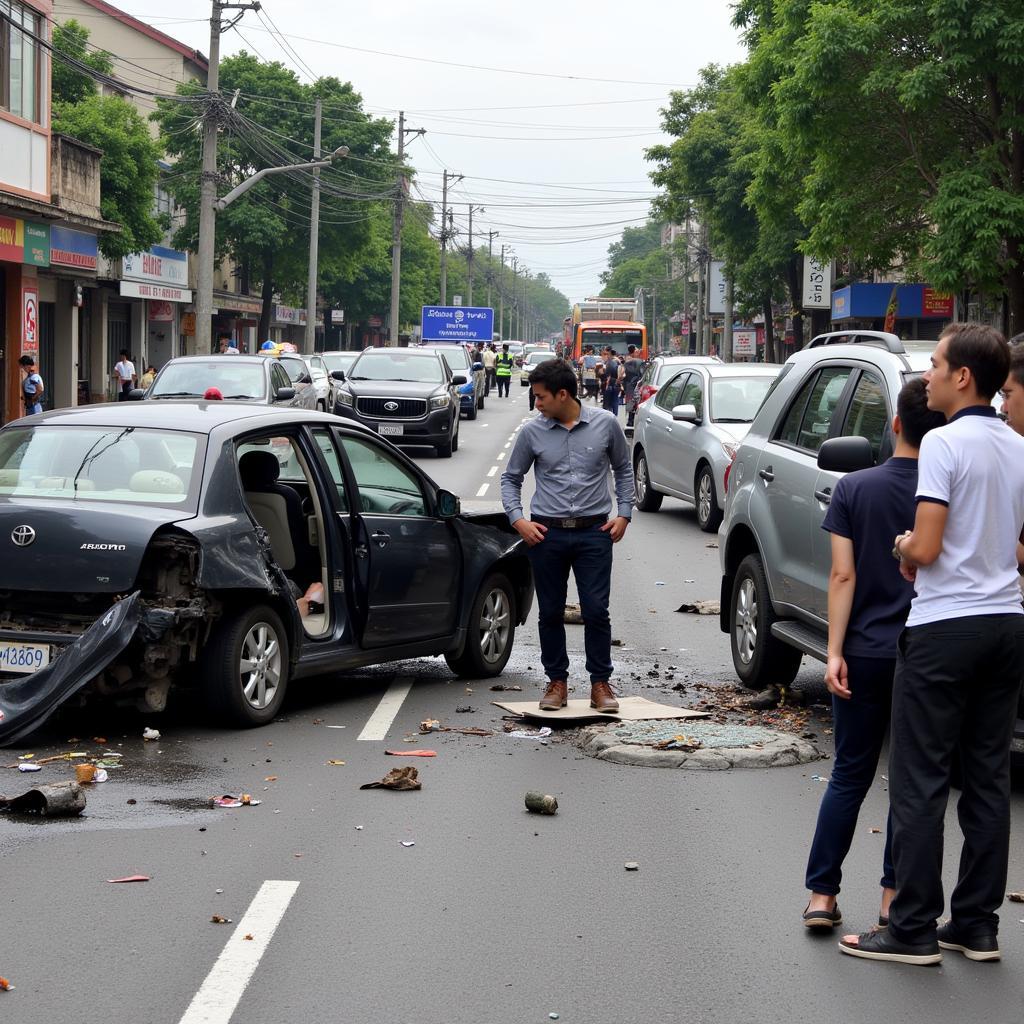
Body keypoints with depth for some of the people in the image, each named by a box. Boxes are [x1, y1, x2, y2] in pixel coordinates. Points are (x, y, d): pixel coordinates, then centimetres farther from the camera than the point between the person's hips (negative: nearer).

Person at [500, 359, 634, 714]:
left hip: (594, 532, -1)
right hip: (547, 533, 1)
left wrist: (624, 513, 4)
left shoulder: (605, 425, -1)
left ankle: (600, 684, 7)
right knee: (551, 612, 6)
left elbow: (623, 469, 13)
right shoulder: (532, 432, 0)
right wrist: (517, 519, -3)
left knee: (596, 611, -3)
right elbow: (510, 478, 10)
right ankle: (557, 682, 18)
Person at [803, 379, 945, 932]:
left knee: (849, 775, 10)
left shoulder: (854, 489, -3)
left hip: (864, 653, 1)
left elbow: (844, 576, -7)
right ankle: (895, 898, 9)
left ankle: (821, 896, 9)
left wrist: (834, 651, -8)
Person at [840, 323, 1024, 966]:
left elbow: (925, 549, -17)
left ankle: (913, 930, 0)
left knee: (921, 783, -2)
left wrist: (904, 550, 3)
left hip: (945, 629, -7)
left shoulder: (946, 443, -13)